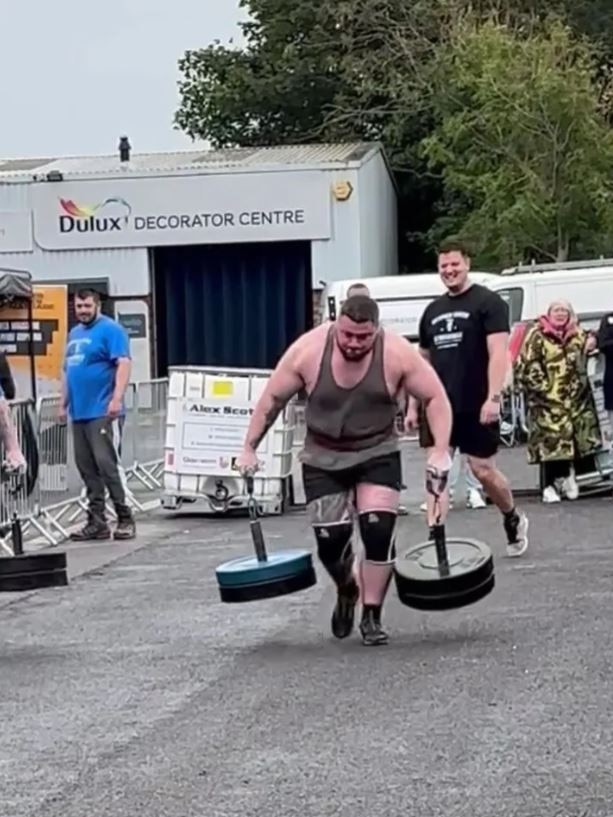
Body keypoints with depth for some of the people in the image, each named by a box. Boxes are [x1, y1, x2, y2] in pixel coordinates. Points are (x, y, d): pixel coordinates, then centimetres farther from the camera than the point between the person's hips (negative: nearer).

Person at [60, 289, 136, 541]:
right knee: (87, 468, 8)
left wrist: (116, 399, -24)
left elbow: (124, 364, -15)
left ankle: (125, 519, -5)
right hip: (79, 412, 8)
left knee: (107, 464, -11)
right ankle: (96, 522, 12)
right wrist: (64, 404, 22)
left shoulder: (110, 330, -5)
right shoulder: (74, 333, 20)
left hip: (103, 412, -8)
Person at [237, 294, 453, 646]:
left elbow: (436, 397, -9)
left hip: (377, 454, -1)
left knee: (379, 531, -15)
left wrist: (440, 450, -19)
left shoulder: (397, 354, -18)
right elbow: (272, 398, -5)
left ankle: (372, 616, 2)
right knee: (330, 537, -4)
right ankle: (347, 592, 30)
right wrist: (250, 449, -2)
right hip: (323, 458, 1)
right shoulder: (308, 350, -16)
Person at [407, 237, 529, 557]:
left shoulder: (488, 302, -4)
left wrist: (494, 397, -22)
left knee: (484, 471, 2)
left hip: (476, 406, -5)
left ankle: (513, 520, 29)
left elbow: (498, 354, -13)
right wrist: (413, 405, 14)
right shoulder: (432, 311, 14)